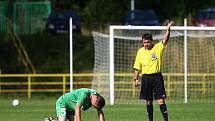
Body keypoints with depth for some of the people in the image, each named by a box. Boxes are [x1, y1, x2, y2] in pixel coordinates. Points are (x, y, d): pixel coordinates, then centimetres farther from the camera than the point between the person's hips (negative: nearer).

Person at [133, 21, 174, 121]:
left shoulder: (158, 48, 0)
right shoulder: (140, 51, 7)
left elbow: (165, 40, -16)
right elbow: (137, 67, 12)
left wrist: (168, 29, -30)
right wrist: (135, 79, 8)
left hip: (157, 77, -2)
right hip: (146, 77, 2)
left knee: (161, 100, -8)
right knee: (148, 101, 7)